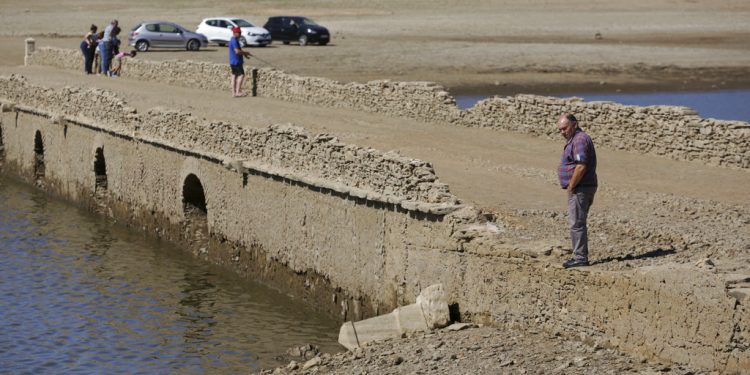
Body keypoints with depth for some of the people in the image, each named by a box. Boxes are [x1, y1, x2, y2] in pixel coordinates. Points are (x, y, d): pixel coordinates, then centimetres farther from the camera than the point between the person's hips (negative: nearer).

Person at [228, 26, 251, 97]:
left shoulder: (233, 40, 16)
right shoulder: (234, 41, -17)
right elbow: (237, 51, -25)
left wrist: (244, 53, 14)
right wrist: (245, 53, -12)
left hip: (233, 62, 11)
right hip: (236, 61, -11)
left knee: (234, 75, 10)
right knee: (241, 75, -11)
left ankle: (234, 92, 11)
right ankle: (238, 92, -15)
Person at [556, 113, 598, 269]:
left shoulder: (580, 140, -16)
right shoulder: (574, 139, 18)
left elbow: (581, 167, -24)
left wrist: (570, 187, -16)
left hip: (580, 189, -11)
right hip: (581, 189, 11)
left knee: (577, 223, -9)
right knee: (577, 223, 14)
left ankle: (580, 258, -7)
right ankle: (580, 256, 18)